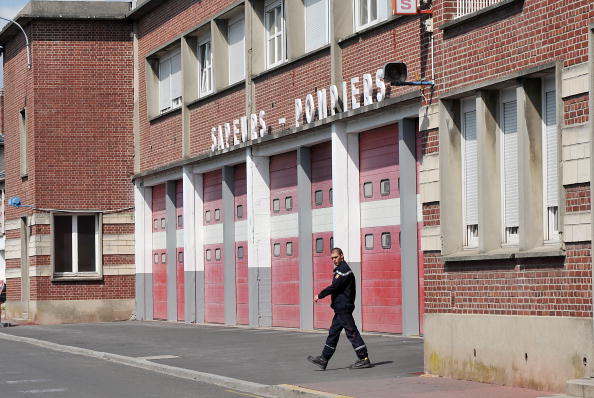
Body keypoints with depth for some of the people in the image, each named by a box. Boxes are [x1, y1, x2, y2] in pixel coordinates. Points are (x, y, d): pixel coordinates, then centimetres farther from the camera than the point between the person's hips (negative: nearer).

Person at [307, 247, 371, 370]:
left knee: (352, 332, -7)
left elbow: (334, 286, -19)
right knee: (333, 333, 10)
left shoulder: (344, 269, -13)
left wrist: (319, 295, -11)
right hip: (340, 308, 10)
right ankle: (323, 360, 12)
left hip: (344, 308, -10)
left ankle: (364, 359, -3)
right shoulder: (340, 269, 19)